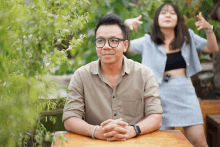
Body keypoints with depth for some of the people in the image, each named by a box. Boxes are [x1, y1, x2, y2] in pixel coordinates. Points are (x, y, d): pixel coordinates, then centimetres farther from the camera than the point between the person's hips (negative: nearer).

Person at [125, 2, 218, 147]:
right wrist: (126, 24, -20)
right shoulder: (149, 41, 4)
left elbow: (212, 48, 12)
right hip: (163, 94, -1)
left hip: (185, 91, 1)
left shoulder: (187, 36, 9)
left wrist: (209, 29, -6)